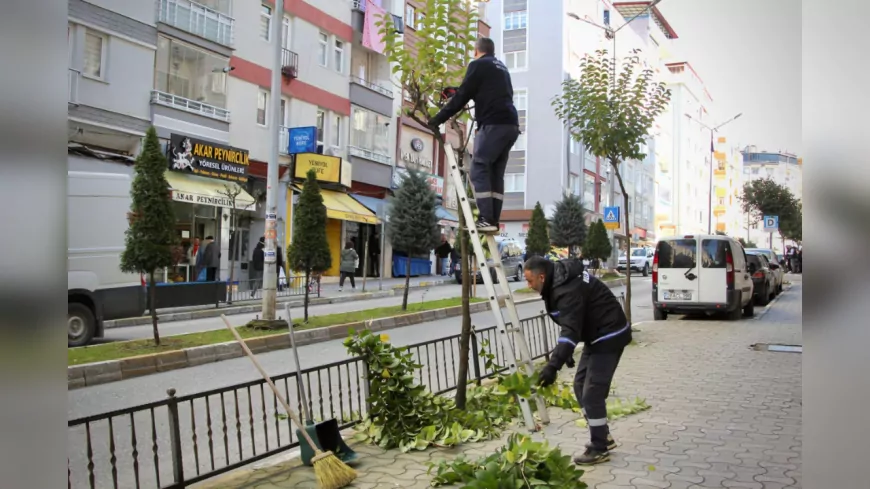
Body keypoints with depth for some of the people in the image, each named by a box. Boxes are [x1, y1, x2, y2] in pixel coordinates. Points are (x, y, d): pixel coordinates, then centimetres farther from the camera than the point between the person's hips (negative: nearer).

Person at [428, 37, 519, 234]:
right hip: (511, 124, 8)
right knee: (496, 173, 7)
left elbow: (462, 96, 0)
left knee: (479, 169, -7)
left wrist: (438, 119, 5)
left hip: (494, 124, -8)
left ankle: (486, 220, -14)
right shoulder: (501, 68, 27)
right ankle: (493, 221, 2)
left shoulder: (478, 65, 4)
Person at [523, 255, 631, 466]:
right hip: (596, 336, 11)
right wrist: (566, 351, 17)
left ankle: (599, 448, 2)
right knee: (580, 385, 13)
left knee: (592, 392, -10)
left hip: (609, 336, -11)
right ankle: (602, 437, 23)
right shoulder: (558, 281, 5)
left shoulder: (568, 289, -28)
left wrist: (553, 366, -42)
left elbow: (570, 330, -37)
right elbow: (572, 325, 16)